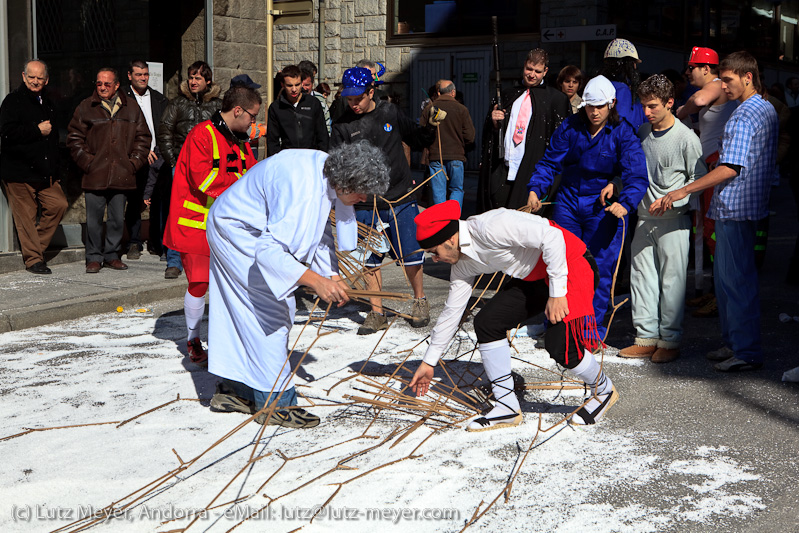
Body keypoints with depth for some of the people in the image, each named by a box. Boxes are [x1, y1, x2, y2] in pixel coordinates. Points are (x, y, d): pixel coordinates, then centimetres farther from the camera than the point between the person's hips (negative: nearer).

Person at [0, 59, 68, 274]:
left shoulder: (47, 103, 18)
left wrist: (55, 171, 20)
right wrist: (38, 131, -13)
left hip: (45, 172, 7)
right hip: (19, 171, -7)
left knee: (59, 204, -2)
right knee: (26, 216, -3)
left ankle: (36, 246, 13)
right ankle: (33, 259, 5)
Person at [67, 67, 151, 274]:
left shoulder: (131, 107, 9)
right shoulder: (85, 107, 4)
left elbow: (143, 137, 13)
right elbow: (74, 139, 5)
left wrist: (134, 162, 3)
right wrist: (87, 162, -4)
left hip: (122, 175, 2)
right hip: (95, 176, -2)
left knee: (118, 219, 8)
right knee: (94, 219, -1)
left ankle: (111, 255, 20)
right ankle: (94, 257, 10)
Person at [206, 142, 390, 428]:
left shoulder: (327, 172, -7)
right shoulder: (303, 190, -36)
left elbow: (319, 232, 6)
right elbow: (269, 249, -39)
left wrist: (332, 275, -4)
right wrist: (315, 281, -40)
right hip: (237, 232, -10)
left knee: (243, 313, 16)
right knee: (270, 311, -9)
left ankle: (232, 389, 28)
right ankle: (275, 403, -2)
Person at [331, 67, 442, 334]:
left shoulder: (390, 113, 4)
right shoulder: (343, 126, 1)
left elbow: (417, 141, 16)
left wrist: (432, 125, -1)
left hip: (401, 200, 0)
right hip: (365, 205, 0)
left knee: (410, 256, 3)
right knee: (370, 259, 3)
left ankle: (420, 302, 25)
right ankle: (376, 312, 16)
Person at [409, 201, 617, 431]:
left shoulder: (490, 227, -29)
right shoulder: (463, 263, 0)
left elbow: (552, 236, -30)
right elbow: (451, 311, 10)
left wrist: (557, 292, -28)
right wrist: (429, 362, 14)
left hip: (569, 265, -9)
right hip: (533, 277, 9)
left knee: (559, 346, -18)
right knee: (486, 322, -3)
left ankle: (603, 390, 14)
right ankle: (507, 407, 4)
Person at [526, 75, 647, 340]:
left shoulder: (623, 133, -11)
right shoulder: (570, 127, -2)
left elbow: (636, 174, -21)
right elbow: (549, 162, 2)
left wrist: (625, 202, -39)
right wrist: (535, 189, -15)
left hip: (603, 207, -3)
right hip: (568, 202, 3)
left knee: (599, 267, 0)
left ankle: (593, 326, 14)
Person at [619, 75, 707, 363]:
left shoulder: (686, 137, -9)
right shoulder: (641, 132, 9)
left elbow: (699, 179, -7)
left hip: (673, 220, -6)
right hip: (644, 218, 6)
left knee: (672, 279, -2)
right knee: (642, 276, 7)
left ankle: (670, 340, 7)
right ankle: (646, 337, 15)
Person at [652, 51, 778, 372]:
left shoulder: (743, 117, -16)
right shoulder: (767, 110, 16)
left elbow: (730, 169, -22)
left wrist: (684, 191, -21)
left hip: (734, 207, -10)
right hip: (749, 204, 10)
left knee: (736, 278, -5)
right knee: (726, 276, 16)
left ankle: (747, 352, 0)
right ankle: (734, 343, 23)